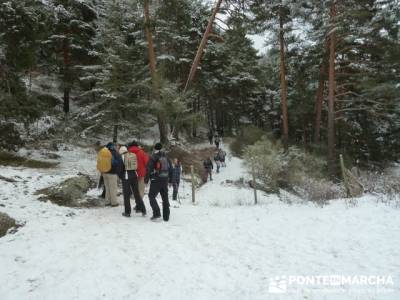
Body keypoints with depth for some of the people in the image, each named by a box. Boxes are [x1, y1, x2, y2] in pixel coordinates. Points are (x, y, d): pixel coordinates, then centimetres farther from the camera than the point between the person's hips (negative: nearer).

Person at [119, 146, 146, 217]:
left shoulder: (122, 156, -6)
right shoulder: (134, 155, 8)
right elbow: (136, 166, 11)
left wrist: (121, 177, 6)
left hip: (126, 176, -4)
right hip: (134, 175, 5)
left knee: (126, 195, 4)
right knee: (136, 193, 14)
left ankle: (127, 212, 7)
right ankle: (142, 209, 16)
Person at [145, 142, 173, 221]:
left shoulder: (153, 157, -7)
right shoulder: (166, 157, 12)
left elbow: (149, 169, -12)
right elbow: (170, 169, 16)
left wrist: (146, 180, -5)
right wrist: (170, 180, 21)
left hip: (156, 181, -6)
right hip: (165, 181, 6)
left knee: (152, 196, 3)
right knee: (165, 198, 11)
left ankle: (156, 213, -10)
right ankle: (166, 217, 14)